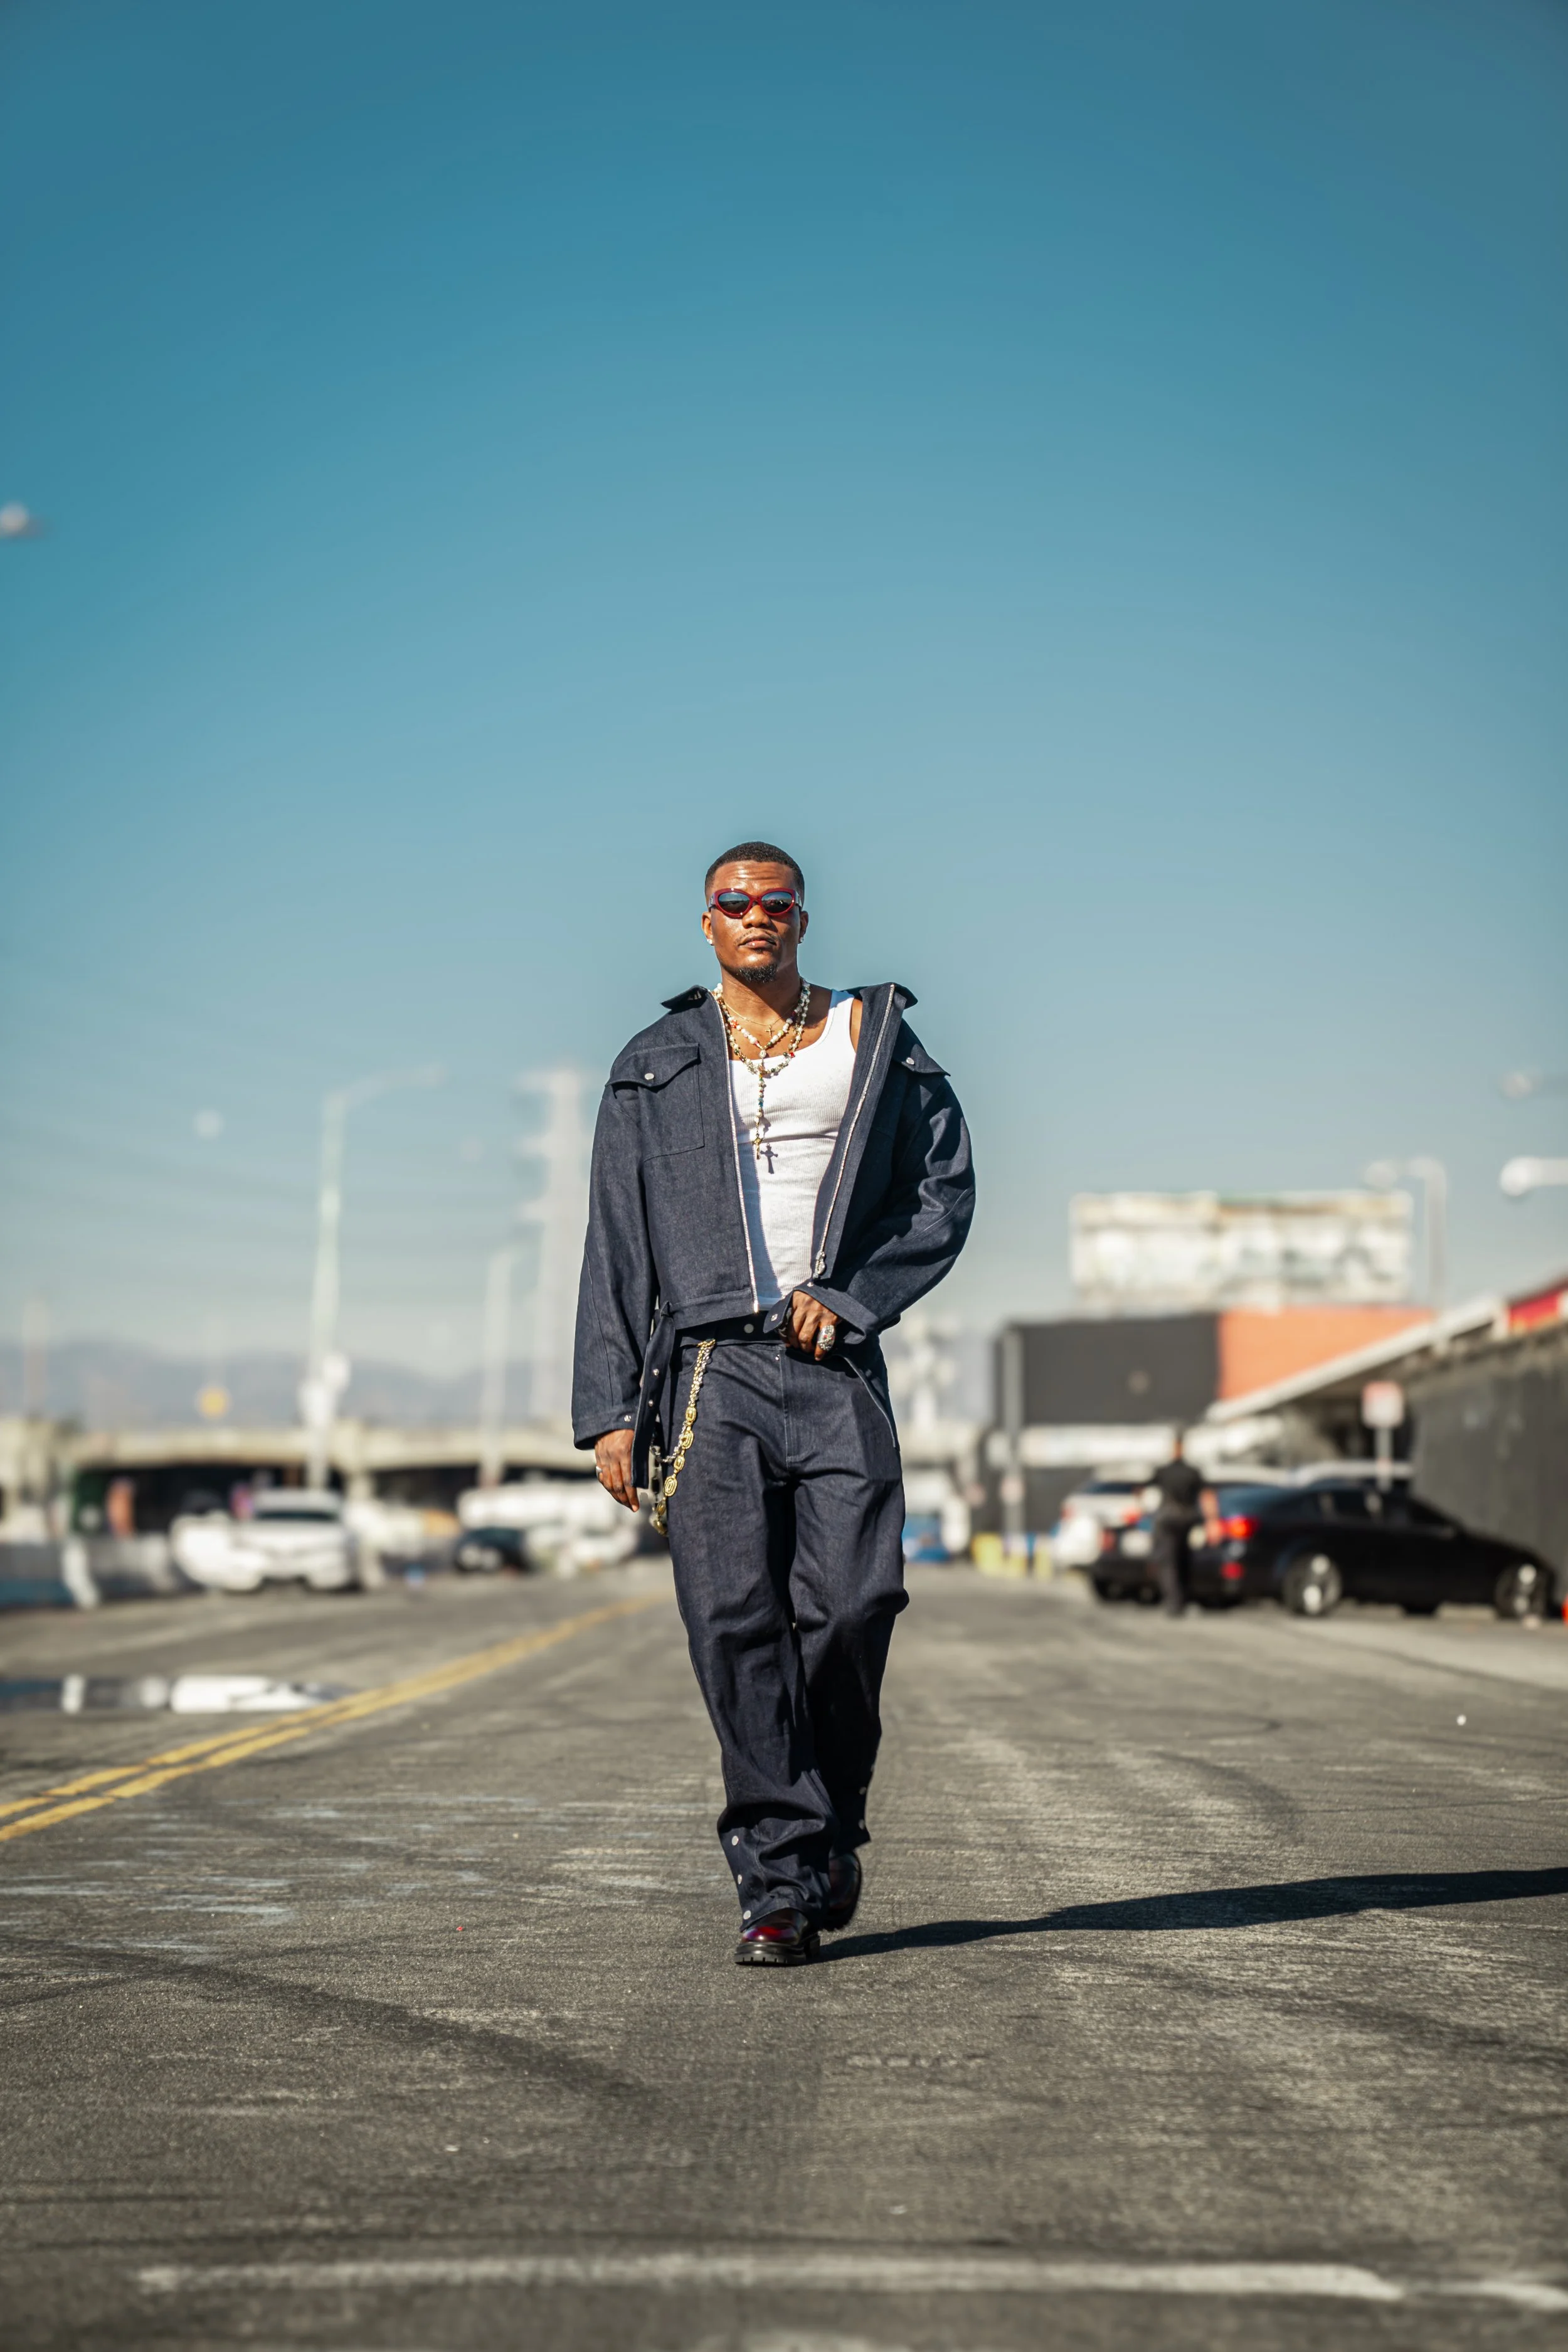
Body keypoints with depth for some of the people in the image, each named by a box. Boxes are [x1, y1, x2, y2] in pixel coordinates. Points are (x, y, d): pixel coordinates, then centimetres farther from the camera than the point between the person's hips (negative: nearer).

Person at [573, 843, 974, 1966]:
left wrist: (847, 1296, -5)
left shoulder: (876, 1040, 13)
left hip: (836, 1365, 0)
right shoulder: (656, 1067, 14)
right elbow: (618, 1245, 11)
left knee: (852, 1603, -11)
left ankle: (833, 1817, 16)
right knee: (735, 1621, -8)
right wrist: (611, 1408, 3)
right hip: (711, 1367, 0)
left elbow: (947, 1189, 9)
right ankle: (780, 1880, -3)